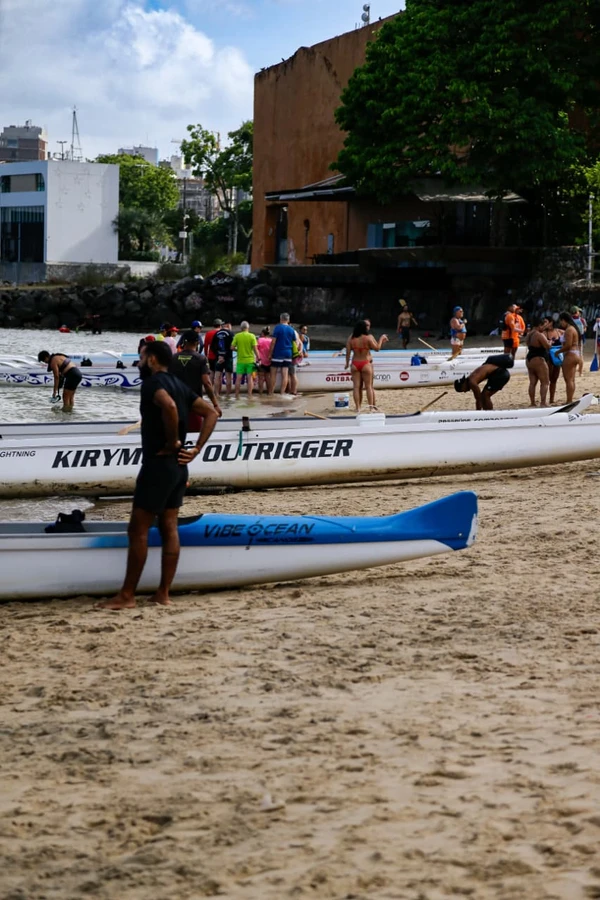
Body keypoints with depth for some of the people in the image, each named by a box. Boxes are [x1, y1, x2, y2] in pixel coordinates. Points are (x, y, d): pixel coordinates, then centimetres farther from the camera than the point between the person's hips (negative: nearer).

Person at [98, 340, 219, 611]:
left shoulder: (153, 382, -12)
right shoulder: (179, 385, 14)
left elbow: (169, 406, -34)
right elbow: (211, 413, 14)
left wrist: (171, 443, -21)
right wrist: (196, 449, 6)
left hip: (158, 463, -9)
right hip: (178, 466, 9)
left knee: (138, 529, -4)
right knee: (169, 528, 9)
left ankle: (127, 596, -2)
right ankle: (163, 594, 10)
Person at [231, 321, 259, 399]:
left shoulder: (237, 336, -3)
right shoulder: (252, 336, -6)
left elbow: (232, 347, -4)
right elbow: (255, 348, -9)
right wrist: (258, 358, -1)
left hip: (240, 360, 1)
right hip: (250, 360, -1)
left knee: (238, 378, 6)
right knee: (250, 377, 4)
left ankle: (237, 395, 6)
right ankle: (249, 395, 2)